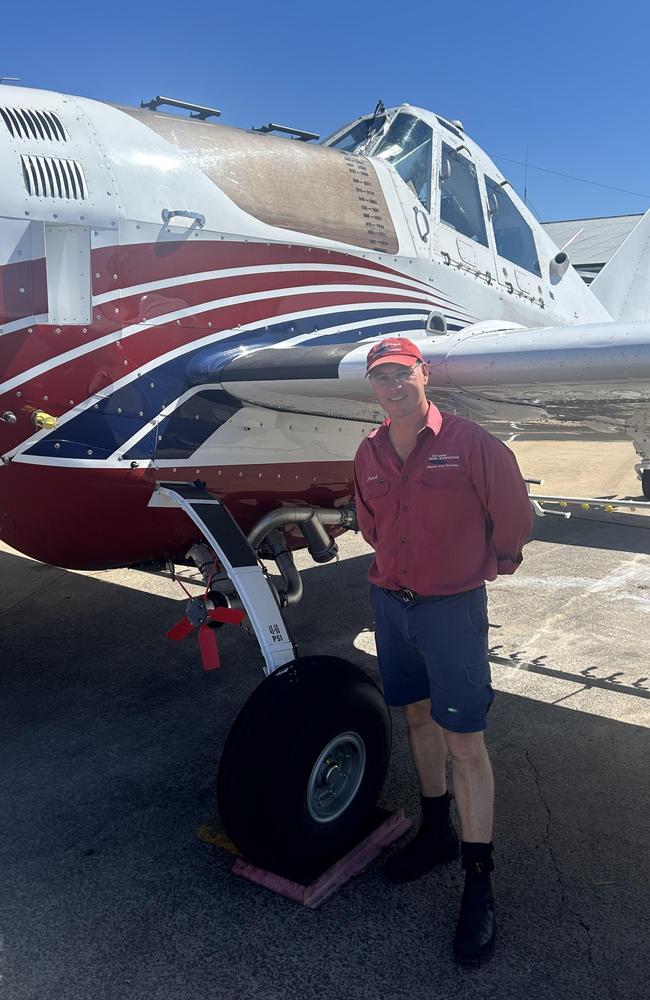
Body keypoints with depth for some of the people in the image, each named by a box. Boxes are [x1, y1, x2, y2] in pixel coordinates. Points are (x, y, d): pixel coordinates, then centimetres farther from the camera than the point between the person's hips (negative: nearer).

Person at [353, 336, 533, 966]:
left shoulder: (468, 441, -12)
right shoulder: (368, 454, 4)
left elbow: (512, 510, -1)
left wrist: (499, 560, 9)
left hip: (453, 607, -5)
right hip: (390, 604, 6)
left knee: (464, 742, -2)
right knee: (417, 717, 18)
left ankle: (478, 882, 10)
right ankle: (435, 833, 37)